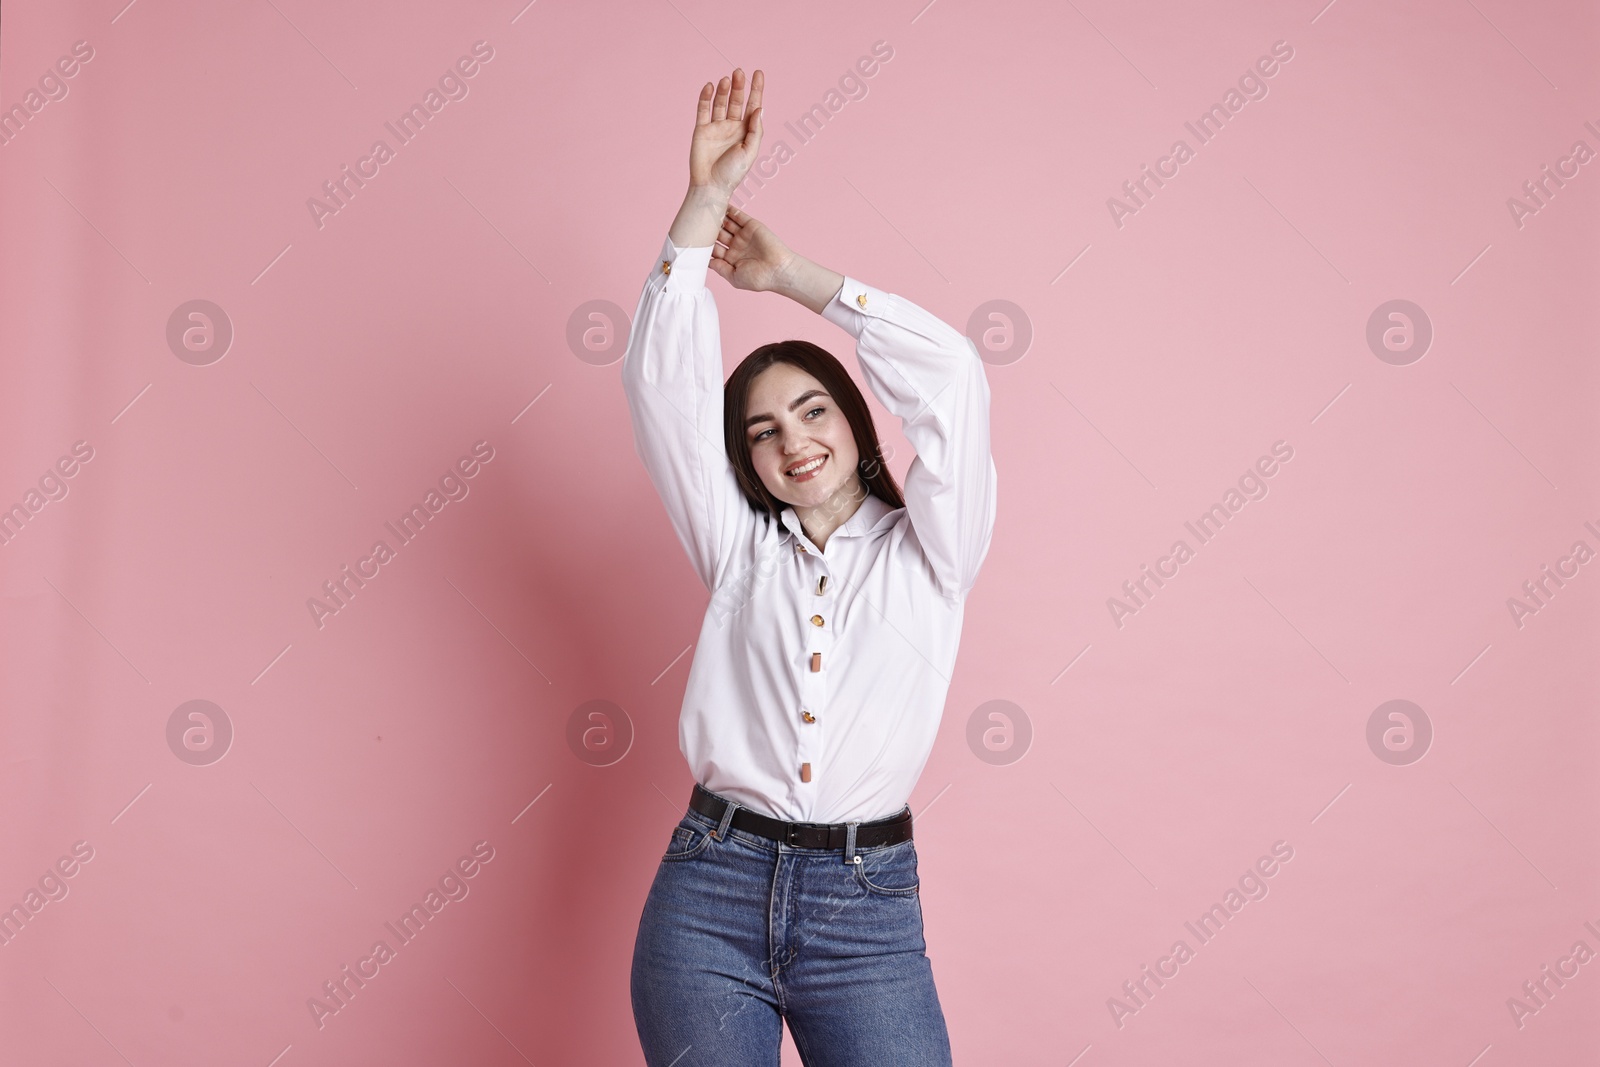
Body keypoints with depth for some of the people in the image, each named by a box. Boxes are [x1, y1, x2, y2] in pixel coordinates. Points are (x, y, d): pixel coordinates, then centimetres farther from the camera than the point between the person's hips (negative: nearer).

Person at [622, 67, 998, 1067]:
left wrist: (792, 273, 2)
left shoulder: (928, 554, 7)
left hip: (868, 910, -1)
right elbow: (664, 382, 3)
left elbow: (951, 375, -4)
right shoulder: (740, 550, 11)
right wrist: (706, 199, -3)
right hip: (711, 893, 2)